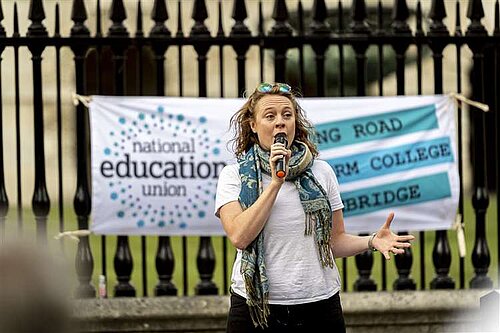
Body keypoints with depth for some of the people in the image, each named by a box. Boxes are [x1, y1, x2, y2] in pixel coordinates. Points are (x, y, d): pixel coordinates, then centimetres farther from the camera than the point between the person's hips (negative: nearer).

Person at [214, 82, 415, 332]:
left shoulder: (321, 171, 8)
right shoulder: (234, 175, 0)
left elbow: (335, 241, 10)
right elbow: (239, 237, -14)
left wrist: (371, 241, -9)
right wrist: (276, 183, -15)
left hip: (319, 304, 2)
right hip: (257, 307, -2)